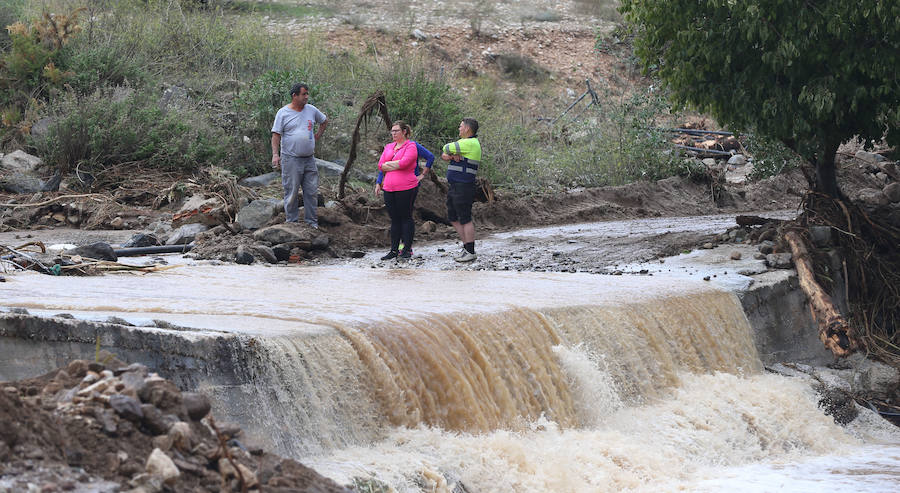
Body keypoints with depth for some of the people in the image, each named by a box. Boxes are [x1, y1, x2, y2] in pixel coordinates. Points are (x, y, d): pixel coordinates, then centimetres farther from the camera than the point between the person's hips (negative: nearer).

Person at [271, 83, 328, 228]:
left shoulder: (311, 110, 10)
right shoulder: (283, 113, -3)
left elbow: (324, 121, 28)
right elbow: (276, 135, -5)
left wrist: (317, 137, 17)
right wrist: (275, 154, -15)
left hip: (309, 159, 5)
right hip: (291, 160, -5)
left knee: (312, 191, 5)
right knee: (291, 192, -1)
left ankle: (311, 221, 12)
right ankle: (292, 221, 5)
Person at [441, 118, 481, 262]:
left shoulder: (471, 143, -15)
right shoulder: (462, 142, 17)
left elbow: (446, 149, -13)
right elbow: (443, 155, 11)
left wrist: (450, 154, 9)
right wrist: (451, 156, -10)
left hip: (463, 187, -10)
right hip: (453, 186, 10)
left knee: (465, 219, -6)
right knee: (453, 218, 13)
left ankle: (470, 252, -2)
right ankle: (466, 247, 19)